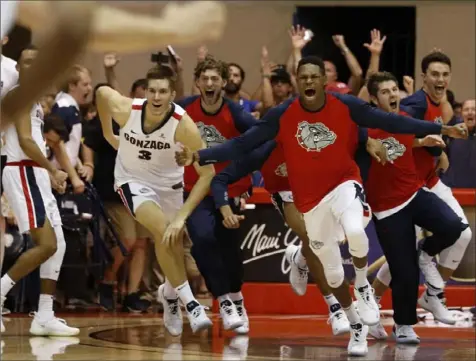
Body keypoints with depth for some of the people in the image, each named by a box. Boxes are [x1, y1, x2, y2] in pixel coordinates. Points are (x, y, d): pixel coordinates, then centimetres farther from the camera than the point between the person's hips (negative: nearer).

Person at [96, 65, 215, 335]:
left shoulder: (184, 125, -32)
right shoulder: (126, 110, -28)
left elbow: (207, 173, -30)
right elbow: (102, 92, -4)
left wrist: (182, 215, -35)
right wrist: (108, 134, 8)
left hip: (169, 183, 1)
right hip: (134, 180, -1)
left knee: (177, 240, 8)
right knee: (163, 231, -25)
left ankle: (170, 295, 40)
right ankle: (190, 303, -21)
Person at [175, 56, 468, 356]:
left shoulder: (348, 106, -13)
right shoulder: (281, 115, -12)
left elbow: (391, 122, -8)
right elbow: (243, 144, -10)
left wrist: (441, 129, -11)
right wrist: (200, 157, -21)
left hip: (345, 184, -2)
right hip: (311, 199, 2)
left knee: (355, 232, -34)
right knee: (331, 269, 9)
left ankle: (364, 288, -4)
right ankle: (357, 326, 32)